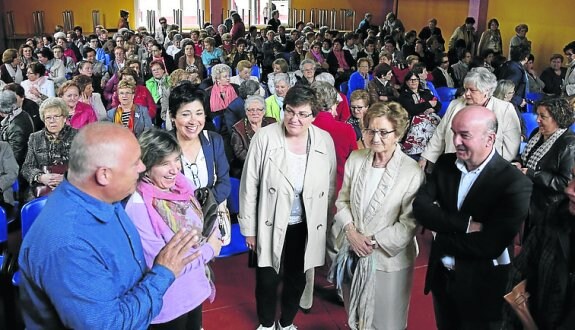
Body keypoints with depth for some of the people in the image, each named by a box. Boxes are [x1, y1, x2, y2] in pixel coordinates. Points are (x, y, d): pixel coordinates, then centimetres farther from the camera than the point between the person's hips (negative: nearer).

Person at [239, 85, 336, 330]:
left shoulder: (325, 141, -10)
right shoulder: (265, 138, -17)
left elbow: (329, 186, 2)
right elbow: (249, 186, -10)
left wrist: (324, 224, 6)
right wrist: (249, 228, -6)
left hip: (306, 227, 2)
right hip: (270, 225, -2)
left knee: (297, 279, 20)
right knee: (267, 280, 14)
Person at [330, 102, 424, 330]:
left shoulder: (413, 172, -18)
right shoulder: (355, 160, -4)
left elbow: (409, 224, -15)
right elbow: (342, 200, 4)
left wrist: (374, 241, -17)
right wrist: (351, 231, -12)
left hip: (388, 260, -4)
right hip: (354, 253, 4)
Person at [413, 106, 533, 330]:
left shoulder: (515, 184, -21)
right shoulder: (445, 163, -4)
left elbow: (489, 245, -26)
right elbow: (420, 207, -13)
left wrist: (439, 236, -15)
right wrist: (464, 223, -26)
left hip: (481, 288, -5)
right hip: (441, 276, 5)